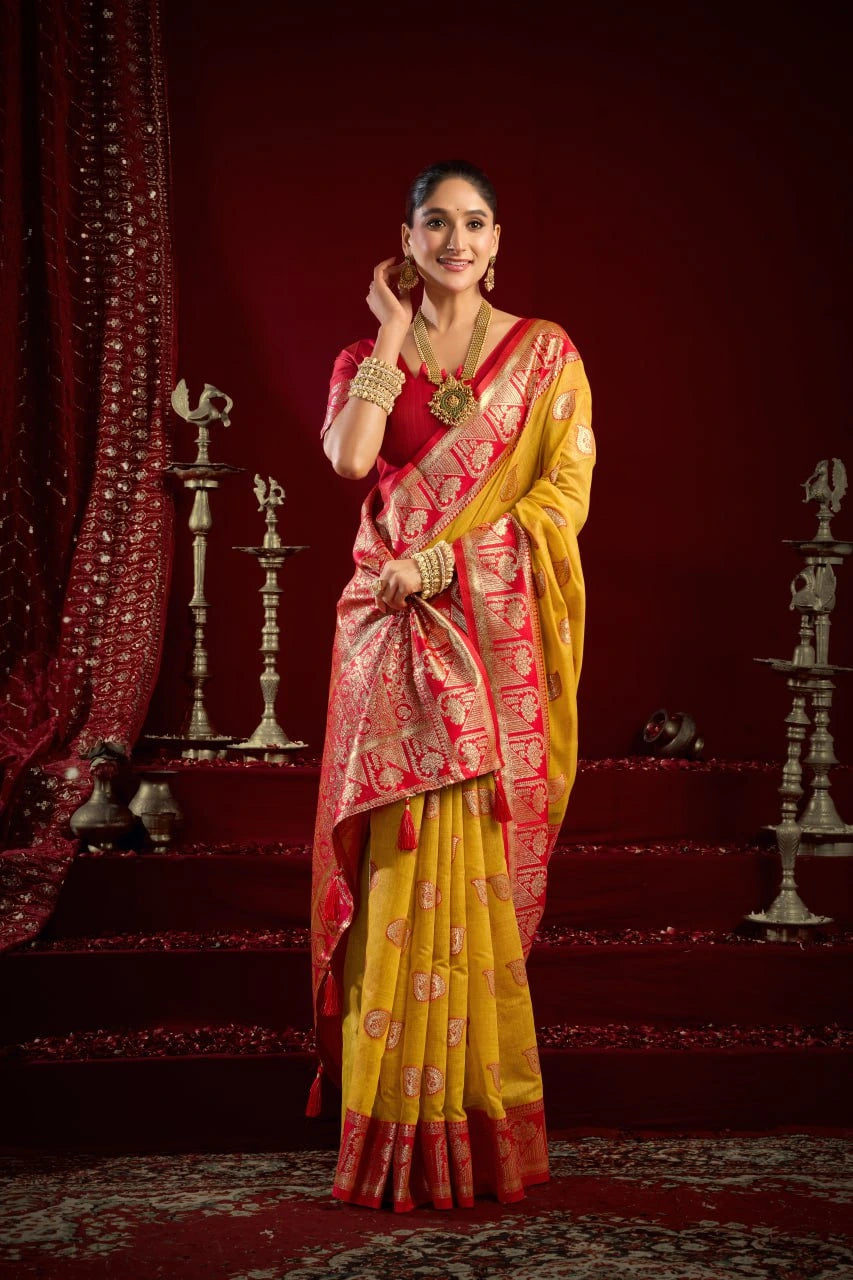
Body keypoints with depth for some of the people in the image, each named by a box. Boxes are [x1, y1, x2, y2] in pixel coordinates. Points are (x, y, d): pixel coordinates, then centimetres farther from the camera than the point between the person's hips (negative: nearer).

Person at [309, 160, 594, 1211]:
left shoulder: (544, 353, 6)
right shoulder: (371, 357, 11)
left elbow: (564, 492, -4)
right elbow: (350, 458, -9)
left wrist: (446, 559, -12)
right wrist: (392, 335, -2)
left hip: (497, 630, -1)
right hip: (396, 631, 1)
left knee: (476, 852, -2)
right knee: (404, 847, -3)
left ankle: (478, 1107, 9)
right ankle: (403, 1108, 5)